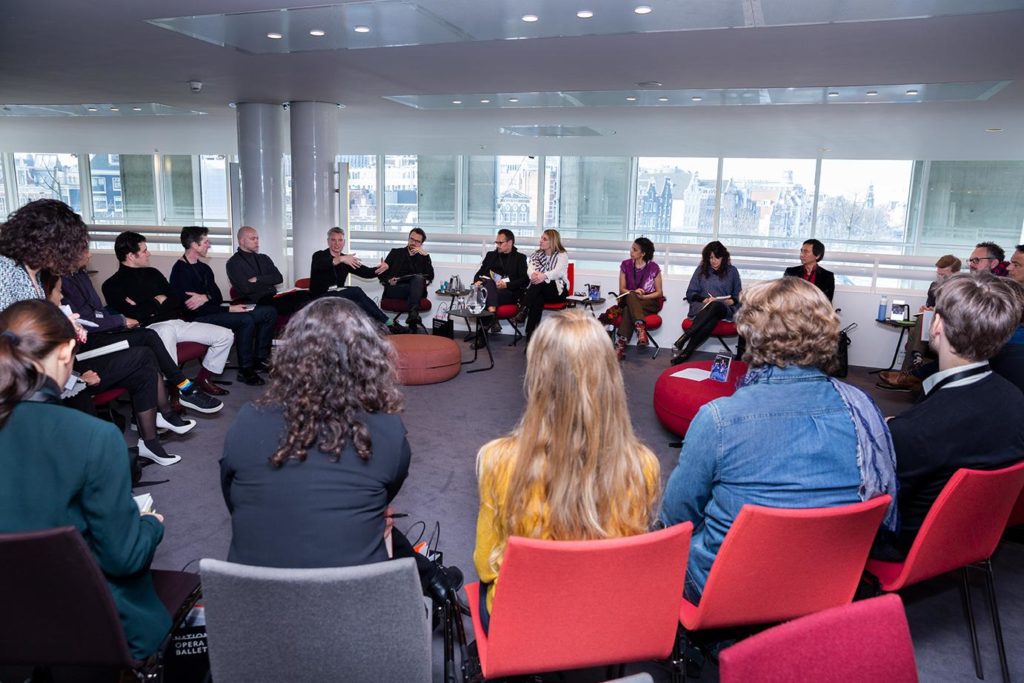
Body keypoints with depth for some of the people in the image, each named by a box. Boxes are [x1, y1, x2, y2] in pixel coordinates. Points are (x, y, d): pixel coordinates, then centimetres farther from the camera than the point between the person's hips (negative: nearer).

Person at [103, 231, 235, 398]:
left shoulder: (153, 273, 21)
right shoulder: (112, 285, 3)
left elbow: (176, 301, 14)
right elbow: (132, 315, -11)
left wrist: (147, 307, 0)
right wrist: (157, 301, 2)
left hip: (176, 322, 6)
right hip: (151, 328, -6)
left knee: (226, 335, -7)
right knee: (167, 331, -44)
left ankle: (203, 378, 6)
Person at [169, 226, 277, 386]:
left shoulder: (204, 268, 16)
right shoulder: (180, 271, -10)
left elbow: (218, 297, 7)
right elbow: (192, 308, -17)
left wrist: (206, 297, -18)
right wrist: (229, 309, -18)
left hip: (213, 311, 9)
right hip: (198, 319, -9)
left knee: (269, 312, -1)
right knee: (246, 320, -33)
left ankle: (260, 358, 6)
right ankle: (245, 370, -21)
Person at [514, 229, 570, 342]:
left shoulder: (562, 255, 0)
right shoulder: (537, 254, 15)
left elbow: (558, 271, -20)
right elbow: (530, 269, -5)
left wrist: (544, 276, -43)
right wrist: (533, 274, -32)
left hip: (558, 290, -3)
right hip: (539, 290, 3)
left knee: (540, 283, -35)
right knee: (538, 299, -35)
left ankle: (523, 309, -42)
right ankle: (531, 336, -42)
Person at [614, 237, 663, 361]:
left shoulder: (653, 267, -4)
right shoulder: (626, 265, 4)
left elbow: (659, 292, 0)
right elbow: (622, 289, 4)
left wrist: (643, 296, -17)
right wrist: (634, 292, -17)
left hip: (650, 302, -2)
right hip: (628, 300, 3)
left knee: (628, 310, -36)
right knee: (631, 296, -36)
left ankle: (620, 347, -44)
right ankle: (641, 330, -50)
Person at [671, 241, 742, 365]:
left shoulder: (732, 271, 16)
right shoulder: (701, 270, 16)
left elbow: (738, 296, 16)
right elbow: (690, 294, 11)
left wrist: (731, 301, -7)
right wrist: (704, 299, -8)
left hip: (724, 309, 0)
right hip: (701, 307, 0)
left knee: (716, 306, -40)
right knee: (711, 320, -40)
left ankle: (682, 341, -51)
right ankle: (686, 353, -53)